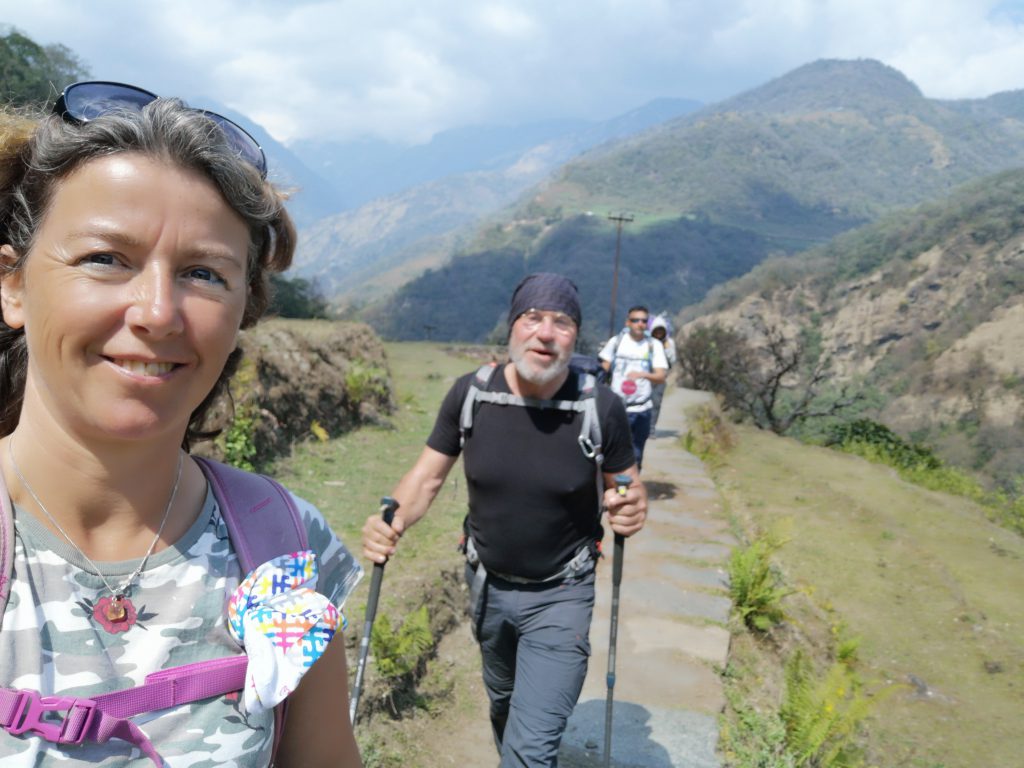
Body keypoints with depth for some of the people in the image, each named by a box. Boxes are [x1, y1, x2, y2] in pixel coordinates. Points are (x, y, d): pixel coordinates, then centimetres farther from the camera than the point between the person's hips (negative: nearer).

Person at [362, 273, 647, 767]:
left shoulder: (600, 408, -20)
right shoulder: (470, 394, -15)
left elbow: (628, 487, -7)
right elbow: (427, 477, -8)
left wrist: (632, 511, -30)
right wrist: (392, 522, -28)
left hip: (560, 597, -3)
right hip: (487, 585, 3)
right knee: (502, 701, 29)